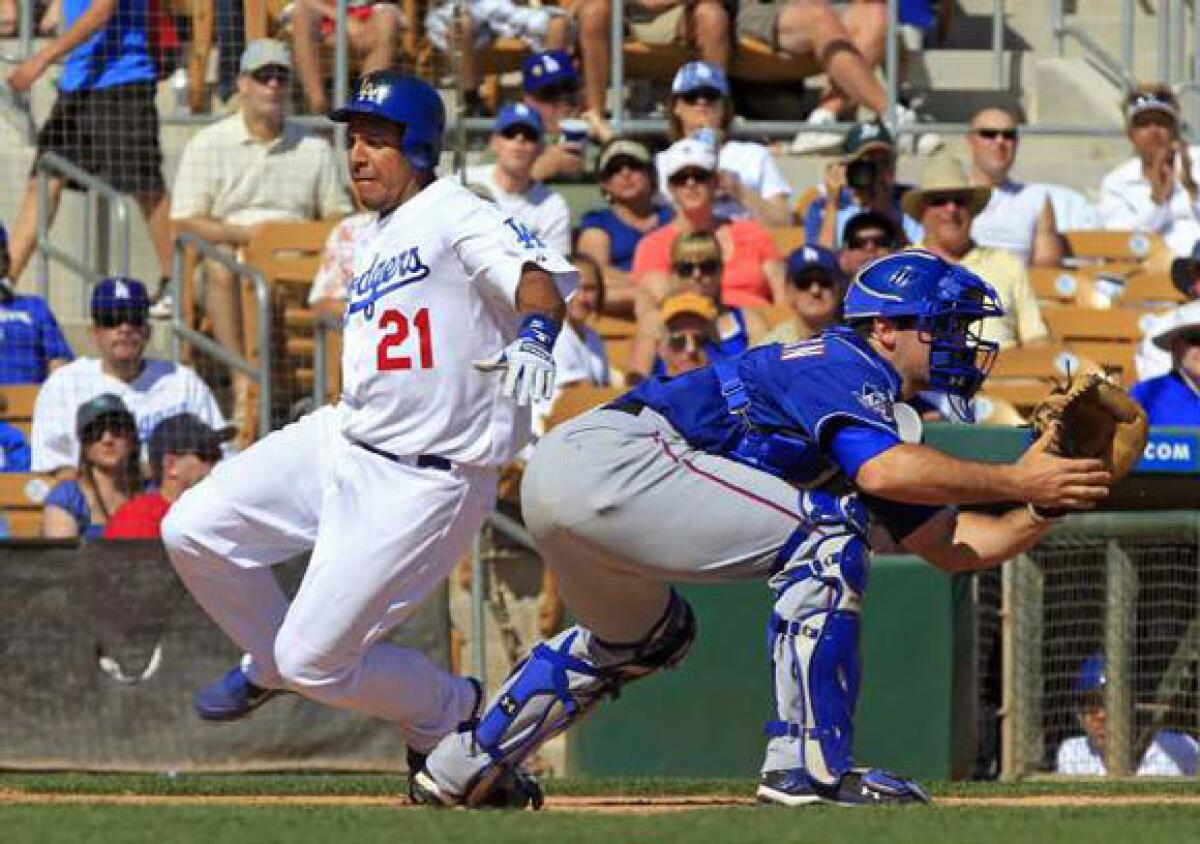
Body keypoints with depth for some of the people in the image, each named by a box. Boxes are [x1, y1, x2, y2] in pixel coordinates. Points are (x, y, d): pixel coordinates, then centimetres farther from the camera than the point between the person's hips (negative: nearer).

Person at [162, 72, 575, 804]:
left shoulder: (457, 216, -11)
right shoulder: (373, 242, 16)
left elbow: (539, 277, -30)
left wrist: (535, 334, -51)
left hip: (427, 484, -8)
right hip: (344, 443, 8)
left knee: (314, 662, -9)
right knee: (194, 530, -4)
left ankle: (449, 711, 19)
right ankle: (267, 665, 23)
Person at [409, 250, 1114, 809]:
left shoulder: (863, 393, 24)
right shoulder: (848, 368, -4)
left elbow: (950, 546, 22)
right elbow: (882, 471, -25)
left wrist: (1043, 510, 8)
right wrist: (1015, 482, -20)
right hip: (610, 457, -11)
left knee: (648, 637, 34)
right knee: (825, 534, -13)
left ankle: (460, 769, 39)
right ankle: (810, 766, -14)